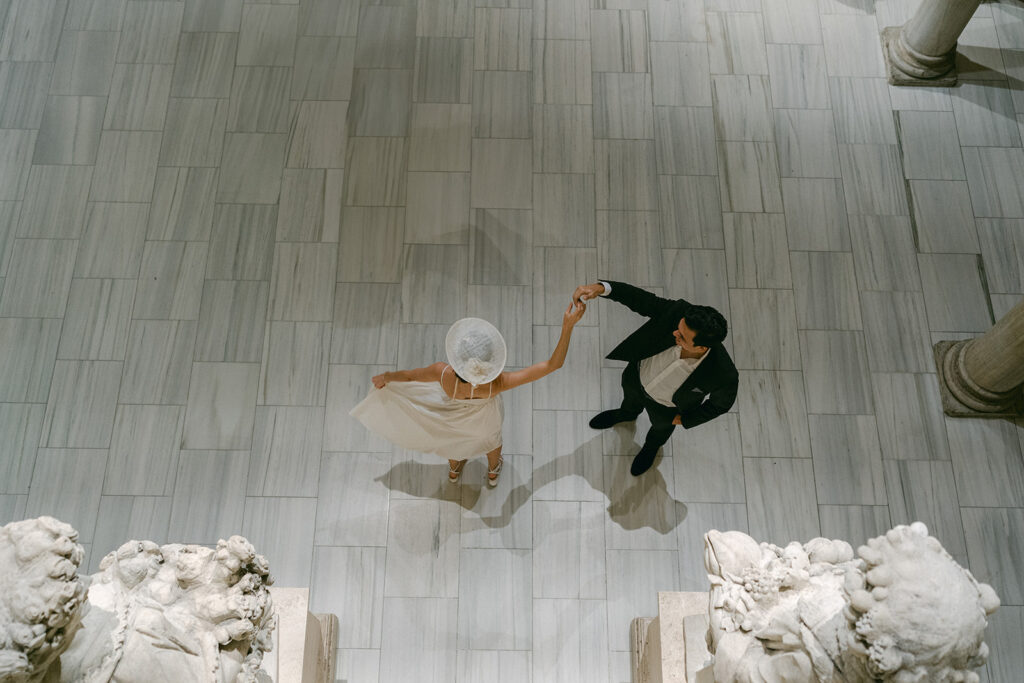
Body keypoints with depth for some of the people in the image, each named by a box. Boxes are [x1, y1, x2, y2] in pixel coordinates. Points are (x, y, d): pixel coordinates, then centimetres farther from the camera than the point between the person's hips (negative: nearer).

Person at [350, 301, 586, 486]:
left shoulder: (444, 375, -46)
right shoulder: (498, 384, -47)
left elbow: (408, 375, -23)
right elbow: (553, 364, -44)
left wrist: (385, 377, -3)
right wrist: (567, 327, -47)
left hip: (452, 417, 1)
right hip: (484, 419, 0)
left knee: (453, 438, 39)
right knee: (491, 437, 38)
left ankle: (454, 470, 72)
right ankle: (493, 473, 71)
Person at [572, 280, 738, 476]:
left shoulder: (724, 375, -44)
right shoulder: (679, 312, -41)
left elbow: (721, 403, -22)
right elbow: (640, 299, -31)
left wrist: (685, 419, -9)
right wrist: (601, 288, -47)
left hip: (667, 406, -2)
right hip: (637, 378, 2)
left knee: (662, 426, 35)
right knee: (630, 399, 37)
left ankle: (652, 446, 73)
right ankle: (627, 414, 76)